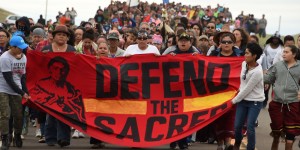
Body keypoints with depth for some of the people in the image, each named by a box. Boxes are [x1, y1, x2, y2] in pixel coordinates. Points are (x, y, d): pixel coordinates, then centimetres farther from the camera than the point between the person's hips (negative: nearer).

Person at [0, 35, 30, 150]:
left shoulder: (23, 57, 4)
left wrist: (26, 92, 3)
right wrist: (22, 93, -15)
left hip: (16, 91, 5)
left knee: (19, 115, 3)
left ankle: (17, 137, 21)